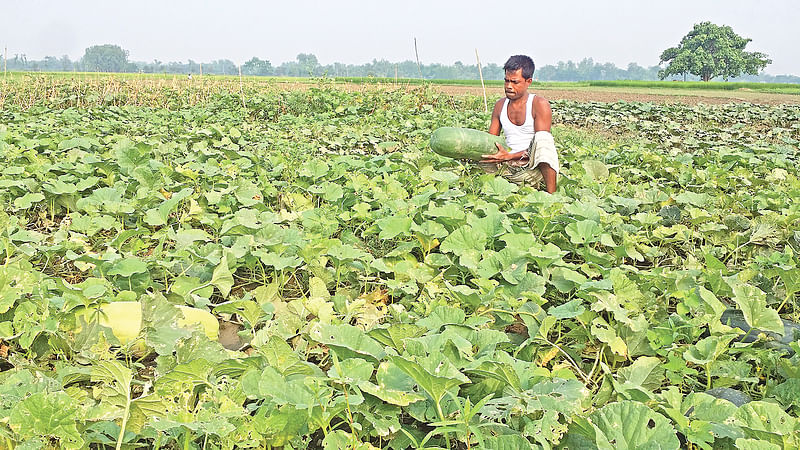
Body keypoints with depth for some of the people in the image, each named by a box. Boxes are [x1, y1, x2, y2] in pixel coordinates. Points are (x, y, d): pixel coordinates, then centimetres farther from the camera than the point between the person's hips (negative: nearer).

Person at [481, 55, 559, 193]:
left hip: (534, 168, -4)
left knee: (543, 137, -34)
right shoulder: (500, 105, 10)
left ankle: (551, 194, -33)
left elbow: (541, 146, -15)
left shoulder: (540, 104, -7)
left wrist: (509, 156, -27)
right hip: (509, 168, 4)